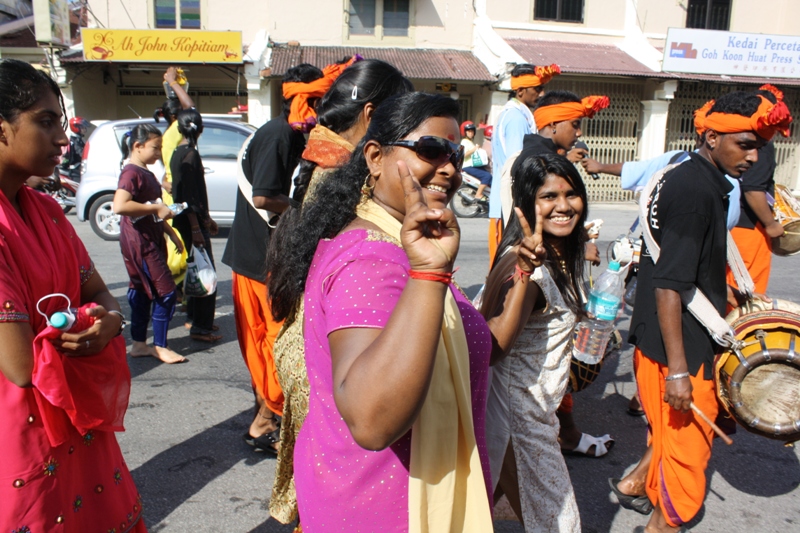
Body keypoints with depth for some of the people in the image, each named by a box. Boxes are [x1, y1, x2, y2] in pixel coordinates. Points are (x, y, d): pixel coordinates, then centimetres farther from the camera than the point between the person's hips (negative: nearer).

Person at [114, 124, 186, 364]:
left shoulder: (146, 173, 16)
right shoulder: (131, 172, -15)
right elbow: (119, 206, -31)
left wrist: (170, 232, 21)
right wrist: (156, 208, -25)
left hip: (152, 239, 10)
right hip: (139, 241, -10)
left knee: (142, 293, 13)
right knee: (167, 292, -7)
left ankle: (139, 344, 22)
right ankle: (160, 347, 3)